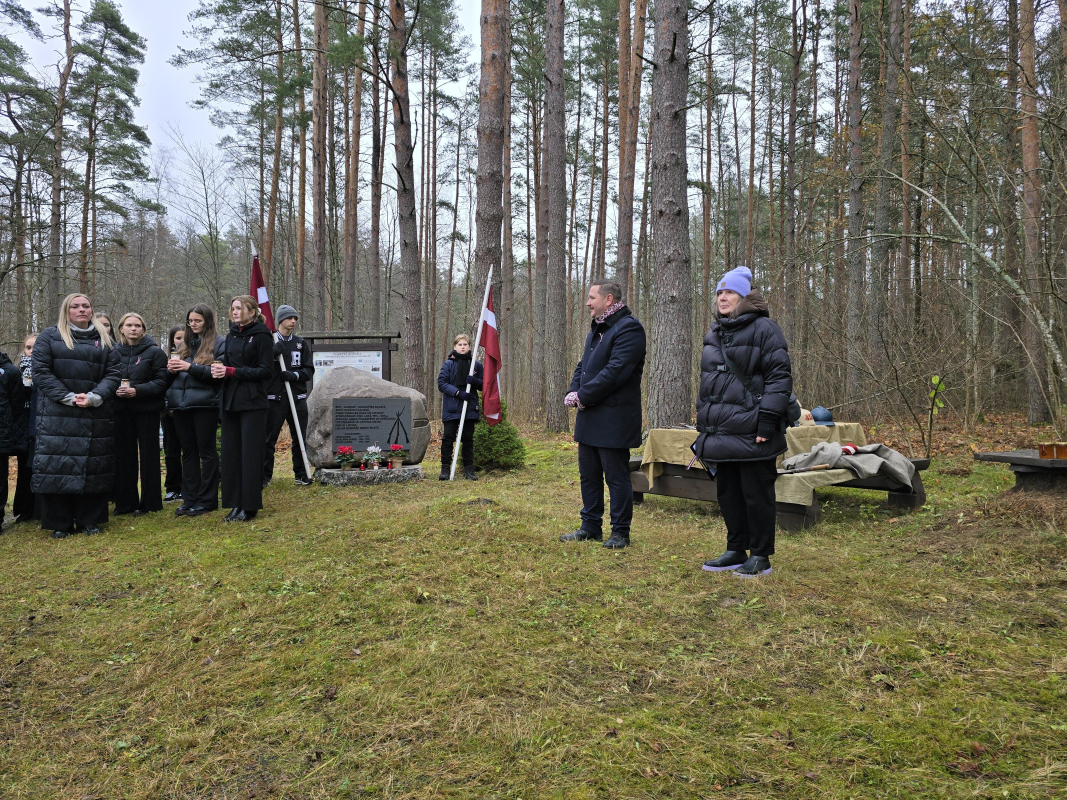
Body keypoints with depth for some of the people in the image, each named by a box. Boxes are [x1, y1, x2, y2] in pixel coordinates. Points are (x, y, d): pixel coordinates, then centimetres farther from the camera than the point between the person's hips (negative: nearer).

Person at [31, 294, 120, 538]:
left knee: (93, 466, 4)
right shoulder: (50, 336, 5)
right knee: (58, 465, -3)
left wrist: (94, 397, -11)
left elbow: (112, 374, 6)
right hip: (58, 415, -2)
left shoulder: (104, 340, 13)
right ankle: (60, 524, 6)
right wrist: (69, 397, -13)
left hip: (95, 415, 2)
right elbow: (41, 371, -3)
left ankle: (89, 520, 14)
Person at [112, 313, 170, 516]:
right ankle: (125, 502, 15)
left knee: (148, 455, 2)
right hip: (121, 410, 3)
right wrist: (114, 390, -8)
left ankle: (148, 502, 10)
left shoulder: (154, 352, -1)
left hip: (147, 410, -3)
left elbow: (162, 381, -7)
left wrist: (137, 390, -19)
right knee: (123, 455, 6)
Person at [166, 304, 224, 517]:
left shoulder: (218, 344, -2)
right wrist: (172, 369, -4)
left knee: (206, 451, 2)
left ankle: (207, 500, 8)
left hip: (204, 404, -6)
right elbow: (174, 374, 19)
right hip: (181, 404, 6)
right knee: (188, 452, 10)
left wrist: (190, 367, -20)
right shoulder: (183, 344, 16)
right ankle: (190, 499, 17)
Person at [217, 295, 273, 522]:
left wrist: (232, 372, -16)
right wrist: (219, 370, -6)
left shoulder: (261, 335, -6)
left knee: (251, 454, -3)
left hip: (252, 403, -7)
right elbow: (227, 364, 18)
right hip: (231, 401, 7)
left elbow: (266, 371, -11)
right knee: (231, 452, 5)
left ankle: (250, 507, 4)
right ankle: (235, 504, 12)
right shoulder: (231, 336, 15)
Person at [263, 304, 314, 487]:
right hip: (275, 398, -3)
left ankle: (301, 474, 18)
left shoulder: (301, 343, 10)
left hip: (298, 398, 3)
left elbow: (309, 370, 7)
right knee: (269, 440, 0)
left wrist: (295, 375, -12)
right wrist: (273, 353, -21)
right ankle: (265, 476, 8)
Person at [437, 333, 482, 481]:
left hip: (470, 408, 2)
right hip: (451, 408, -2)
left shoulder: (476, 364, 7)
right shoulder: (448, 364, 0)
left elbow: (483, 385, 11)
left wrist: (474, 381, -11)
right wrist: (458, 392, -16)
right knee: (448, 438, 0)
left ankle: (469, 470, 13)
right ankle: (445, 469, 8)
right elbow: (441, 383, -5)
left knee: (468, 439, 7)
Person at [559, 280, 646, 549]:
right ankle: (591, 527, 27)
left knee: (617, 478, 0)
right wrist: (574, 391, 0)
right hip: (590, 418, 10)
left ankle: (620, 532, 12)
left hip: (613, 420, -10)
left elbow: (615, 371, -23)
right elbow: (584, 365, 19)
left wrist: (584, 396, -18)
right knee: (589, 475, 16)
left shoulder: (629, 328, -14)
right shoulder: (597, 328, 18)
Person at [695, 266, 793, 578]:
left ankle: (760, 556, 13)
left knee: (756, 495, 1)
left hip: (751, 434, -8)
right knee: (728, 493, 14)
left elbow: (780, 376, -12)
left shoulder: (764, 329, -7)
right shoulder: (714, 334, 17)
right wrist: (703, 423, 19)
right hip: (720, 432, 8)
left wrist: (767, 420, -19)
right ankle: (736, 551, 26)